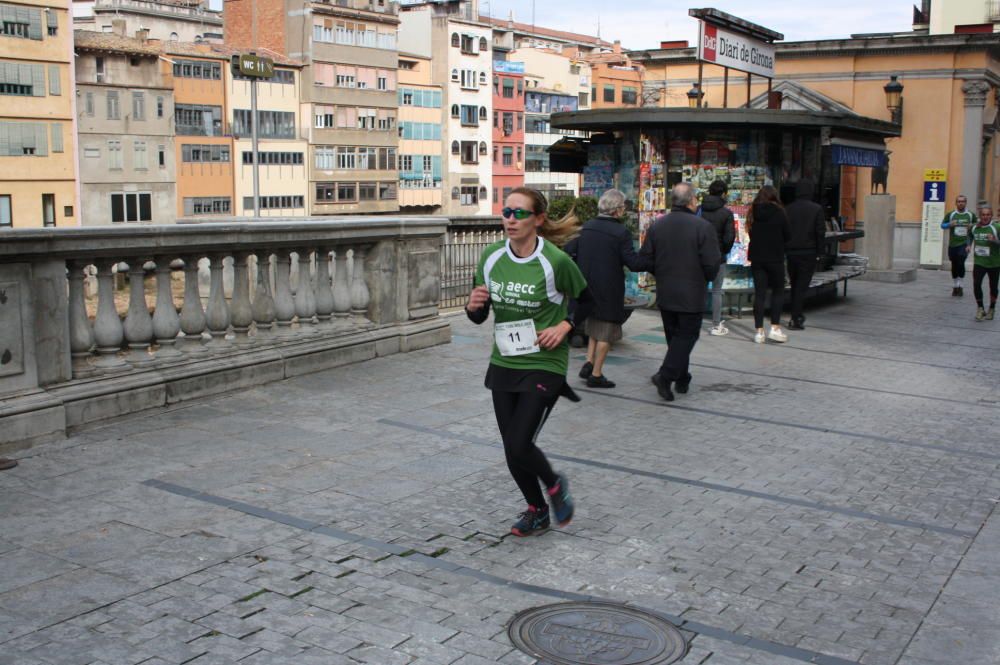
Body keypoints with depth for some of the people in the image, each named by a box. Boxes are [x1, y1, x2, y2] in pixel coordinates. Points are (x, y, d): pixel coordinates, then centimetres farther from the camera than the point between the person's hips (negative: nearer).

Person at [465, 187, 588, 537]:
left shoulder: (555, 261, -15)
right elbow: (479, 316, 6)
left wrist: (563, 327, -14)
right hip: (503, 364, 5)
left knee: (519, 446, -12)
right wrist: (474, 306, -16)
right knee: (512, 449, 10)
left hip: (544, 366, -5)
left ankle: (555, 485, 22)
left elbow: (585, 300, 2)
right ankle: (537, 511, 35)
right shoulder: (491, 257, -2)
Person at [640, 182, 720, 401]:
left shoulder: (656, 226, -1)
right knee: (687, 336, 4)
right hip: (691, 295, -5)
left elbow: (644, 259, 1)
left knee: (675, 336, 17)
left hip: (665, 294, 5)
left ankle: (682, 379, 24)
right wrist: (707, 279, 6)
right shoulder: (703, 227, -14)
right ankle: (665, 375, -11)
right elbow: (712, 264, -15)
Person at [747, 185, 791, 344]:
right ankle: (775, 327, 4)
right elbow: (788, 235, -3)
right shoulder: (779, 213, -9)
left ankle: (759, 331, 5)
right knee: (777, 292, 10)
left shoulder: (753, 212, 0)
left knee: (759, 293, 6)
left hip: (757, 258, 3)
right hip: (775, 258, -3)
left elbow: (750, 233, 6)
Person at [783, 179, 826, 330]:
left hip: (791, 252, 3)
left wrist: (784, 250, 9)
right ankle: (796, 319, -4)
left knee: (795, 285, 17)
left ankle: (797, 316, 23)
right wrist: (819, 251, -1)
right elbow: (820, 232, -8)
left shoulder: (788, 209, 2)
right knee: (802, 285, -1)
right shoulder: (816, 209, -7)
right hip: (808, 252, -3)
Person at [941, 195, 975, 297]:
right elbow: (942, 225, 2)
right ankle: (955, 287, 22)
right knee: (954, 265, 9)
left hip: (964, 244, -1)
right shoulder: (950, 215, 4)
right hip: (953, 244, 2)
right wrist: (950, 224, -18)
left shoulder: (971, 215, 5)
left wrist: (972, 226, -6)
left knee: (961, 263, -19)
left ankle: (960, 285, -8)